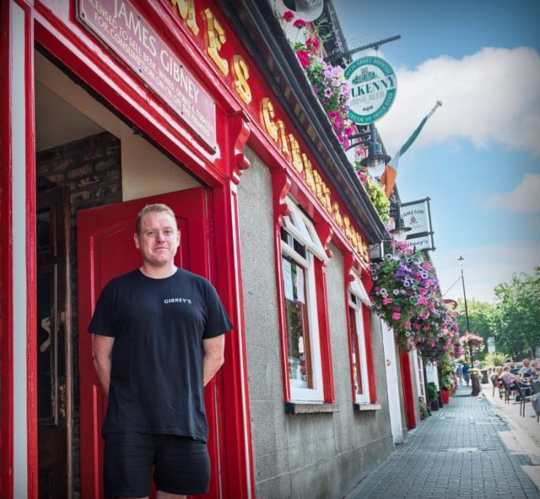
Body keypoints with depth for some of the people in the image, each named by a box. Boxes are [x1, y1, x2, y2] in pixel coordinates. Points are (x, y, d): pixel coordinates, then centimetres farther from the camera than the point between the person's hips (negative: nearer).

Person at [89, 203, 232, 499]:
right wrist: (120, 400, 2)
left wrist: (184, 394, 5)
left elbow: (215, 354, 10)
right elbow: (101, 356, 7)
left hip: (185, 420, 1)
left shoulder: (200, 289, 8)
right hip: (128, 422, -1)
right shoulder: (117, 290, 5)